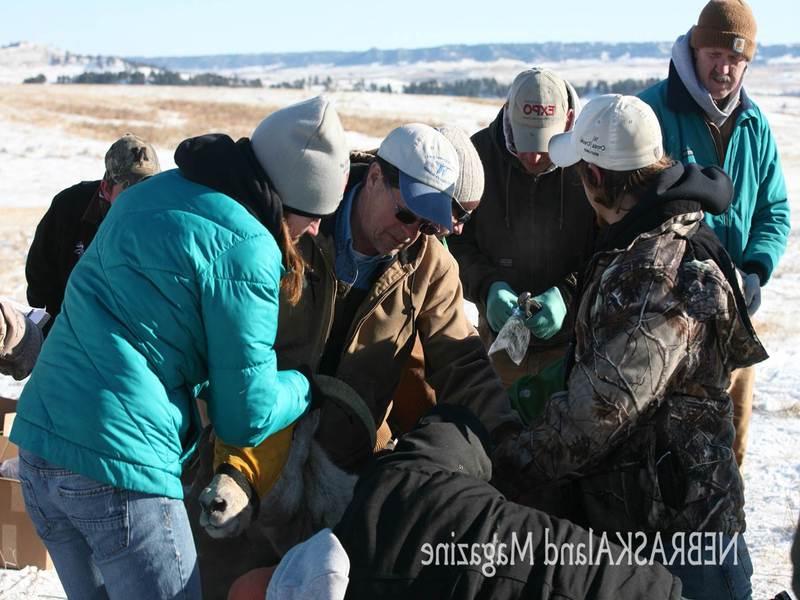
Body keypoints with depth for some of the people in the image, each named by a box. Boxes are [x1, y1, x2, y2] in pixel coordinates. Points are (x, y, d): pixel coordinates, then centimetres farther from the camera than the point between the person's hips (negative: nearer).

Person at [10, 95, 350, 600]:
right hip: (118, 462, -8)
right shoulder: (244, 247, -12)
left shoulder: (154, 192, 12)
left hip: (39, 439, 8)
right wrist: (305, 387, 13)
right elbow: (245, 419, -7)